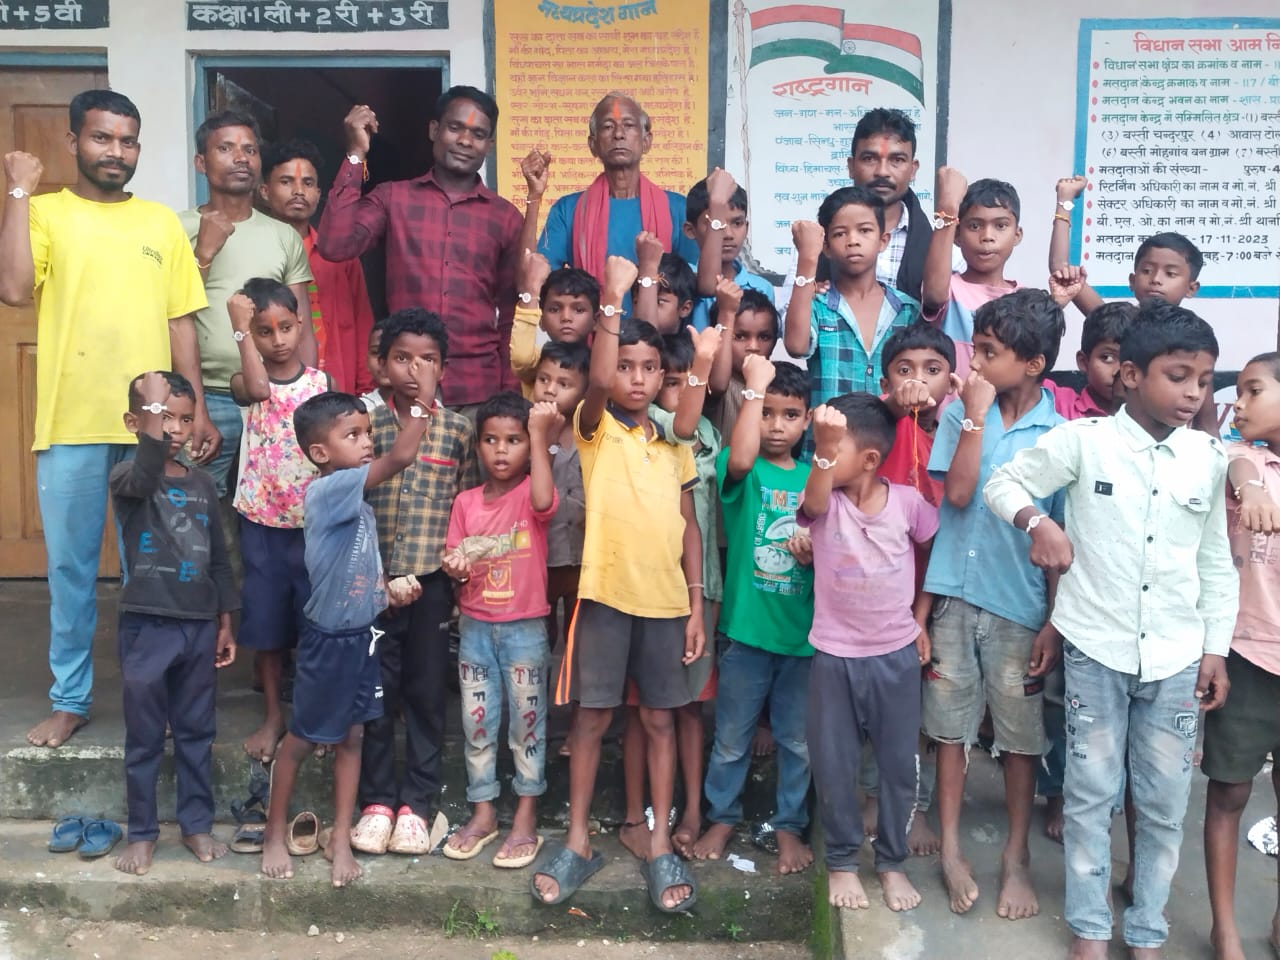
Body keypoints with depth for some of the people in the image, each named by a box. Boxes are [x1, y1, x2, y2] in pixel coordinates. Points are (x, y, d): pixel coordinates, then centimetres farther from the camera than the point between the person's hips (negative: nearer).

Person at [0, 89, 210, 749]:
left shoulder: (161, 222, 10)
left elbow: (181, 322, 9)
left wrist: (198, 409, 2)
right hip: (70, 427, -1)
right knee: (71, 569, 9)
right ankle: (70, 700, 23)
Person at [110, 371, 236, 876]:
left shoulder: (202, 482, 7)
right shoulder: (126, 476, -7)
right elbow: (147, 476, -35)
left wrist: (225, 623, 11)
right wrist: (153, 409, -39)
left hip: (199, 625, 4)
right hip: (147, 625, -4)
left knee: (196, 733, 13)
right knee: (144, 737, 7)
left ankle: (197, 825, 26)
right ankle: (142, 833, 21)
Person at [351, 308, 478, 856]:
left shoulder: (458, 431, 1)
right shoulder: (366, 425, 1)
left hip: (432, 582, 0)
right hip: (373, 580, 0)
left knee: (427, 693, 8)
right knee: (375, 692, 9)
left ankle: (417, 802, 21)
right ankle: (377, 800, 23)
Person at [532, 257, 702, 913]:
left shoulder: (674, 443, 9)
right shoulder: (594, 428, -2)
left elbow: (688, 525, 10)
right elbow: (596, 382, -25)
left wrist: (696, 604, 4)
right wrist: (612, 297, -27)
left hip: (665, 599, 3)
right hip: (605, 592, -3)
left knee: (659, 719, 10)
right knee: (592, 715, 6)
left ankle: (660, 846, 21)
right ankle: (578, 842, 20)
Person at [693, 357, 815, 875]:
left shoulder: (815, 478, 5)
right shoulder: (743, 471, -5)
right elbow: (740, 459, -31)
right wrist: (756, 383, -27)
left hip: (803, 630, 3)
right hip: (746, 627, -3)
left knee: (798, 739, 14)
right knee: (731, 736, 12)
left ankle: (789, 825, 31)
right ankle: (722, 818, 32)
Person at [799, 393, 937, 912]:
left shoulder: (908, 502, -8)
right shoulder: (825, 503, -11)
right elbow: (814, 503, -37)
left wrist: (920, 619, 7)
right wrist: (823, 447, -56)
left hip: (896, 654, 1)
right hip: (834, 656, 0)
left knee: (899, 764, 11)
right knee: (834, 765, 9)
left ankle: (892, 862, 31)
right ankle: (842, 861, 29)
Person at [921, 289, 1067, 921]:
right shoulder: (960, 412, -1)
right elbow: (956, 494, -12)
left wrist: (1053, 621, -5)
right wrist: (976, 415, -14)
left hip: (1020, 606, -1)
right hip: (956, 595, 2)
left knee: (1021, 735, 10)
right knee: (951, 725, 11)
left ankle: (1016, 859, 27)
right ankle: (951, 850, 26)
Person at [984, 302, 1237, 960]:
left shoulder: (1210, 456, 3)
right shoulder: (1082, 440, -7)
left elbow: (1216, 562, 10)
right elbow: (1002, 482, 0)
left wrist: (1216, 647, 8)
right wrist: (1037, 521, -19)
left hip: (1177, 657, 3)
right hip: (1095, 649, -3)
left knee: (1166, 802, 11)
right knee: (1091, 793, 8)